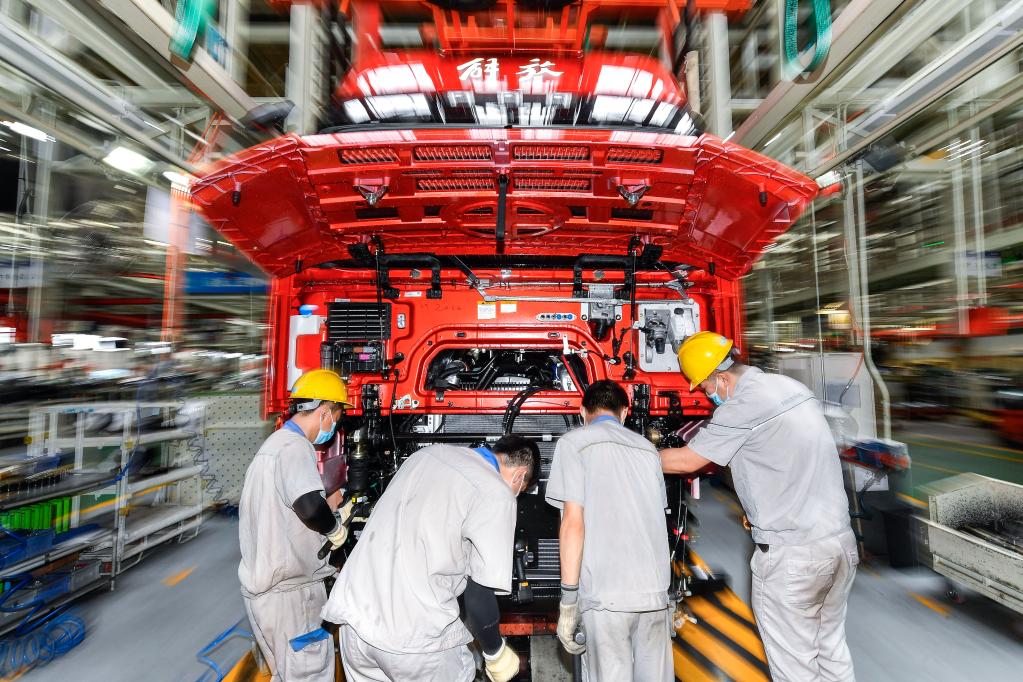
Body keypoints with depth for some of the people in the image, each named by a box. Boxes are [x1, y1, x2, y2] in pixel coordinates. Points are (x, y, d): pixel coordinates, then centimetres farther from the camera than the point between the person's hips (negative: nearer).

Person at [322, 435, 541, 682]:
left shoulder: (430, 452, 6)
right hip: (412, 634, -6)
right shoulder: (497, 495, -13)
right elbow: (479, 597, -12)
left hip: (353, 609, 6)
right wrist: (496, 655, 6)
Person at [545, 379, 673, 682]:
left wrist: (568, 599, -5)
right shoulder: (648, 447, 13)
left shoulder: (574, 442, -3)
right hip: (655, 589, 5)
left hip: (605, 593, -5)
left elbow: (573, 522, -10)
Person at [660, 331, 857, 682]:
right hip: (841, 542, 9)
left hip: (791, 556, -8)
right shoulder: (792, 386, 6)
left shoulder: (743, 405, -20)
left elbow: (686, 461, -14)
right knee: (832, 650, 24)